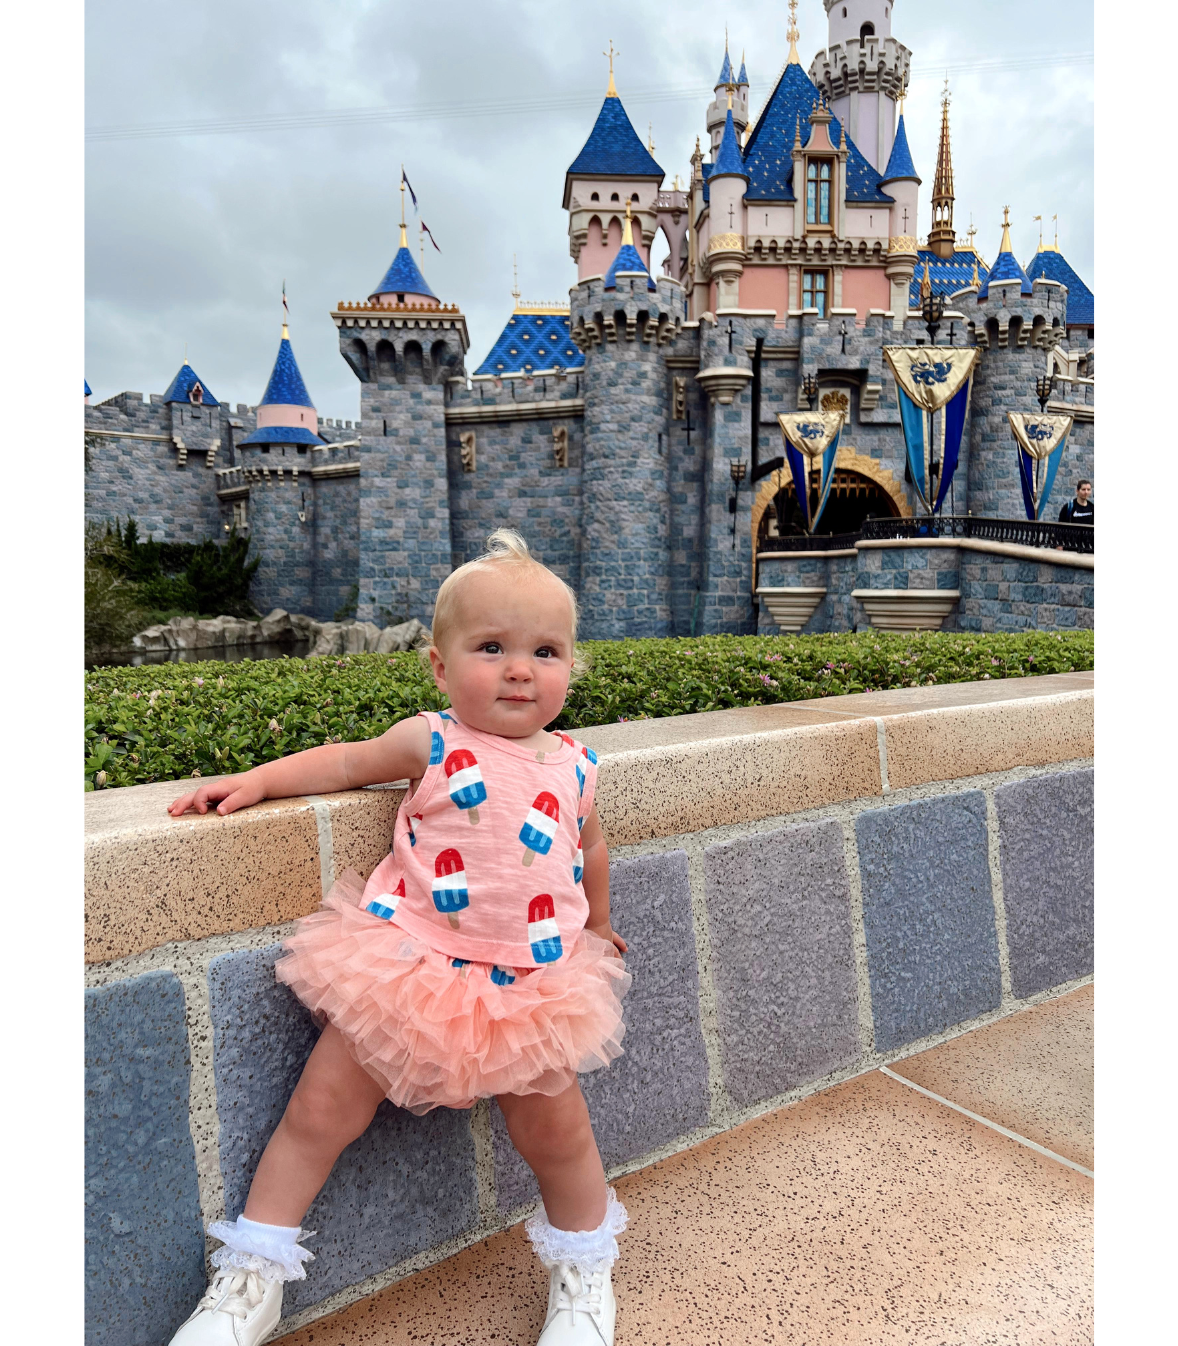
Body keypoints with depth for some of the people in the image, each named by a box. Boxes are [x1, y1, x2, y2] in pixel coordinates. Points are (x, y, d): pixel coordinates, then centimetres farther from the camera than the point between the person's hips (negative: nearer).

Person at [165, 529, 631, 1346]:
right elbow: (346, 763, 9)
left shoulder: (574, 769, 0)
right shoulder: (433, 742, -7)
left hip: (528, 987, 2)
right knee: (319, 1114, 4)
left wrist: (598, 927, 30)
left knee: (556, 1130, 10)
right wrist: (255, 780, 0)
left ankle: (585, 1276, 40)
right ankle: (250, 1280, 28)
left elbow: (590, 852, 18)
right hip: (408, 971, -1)